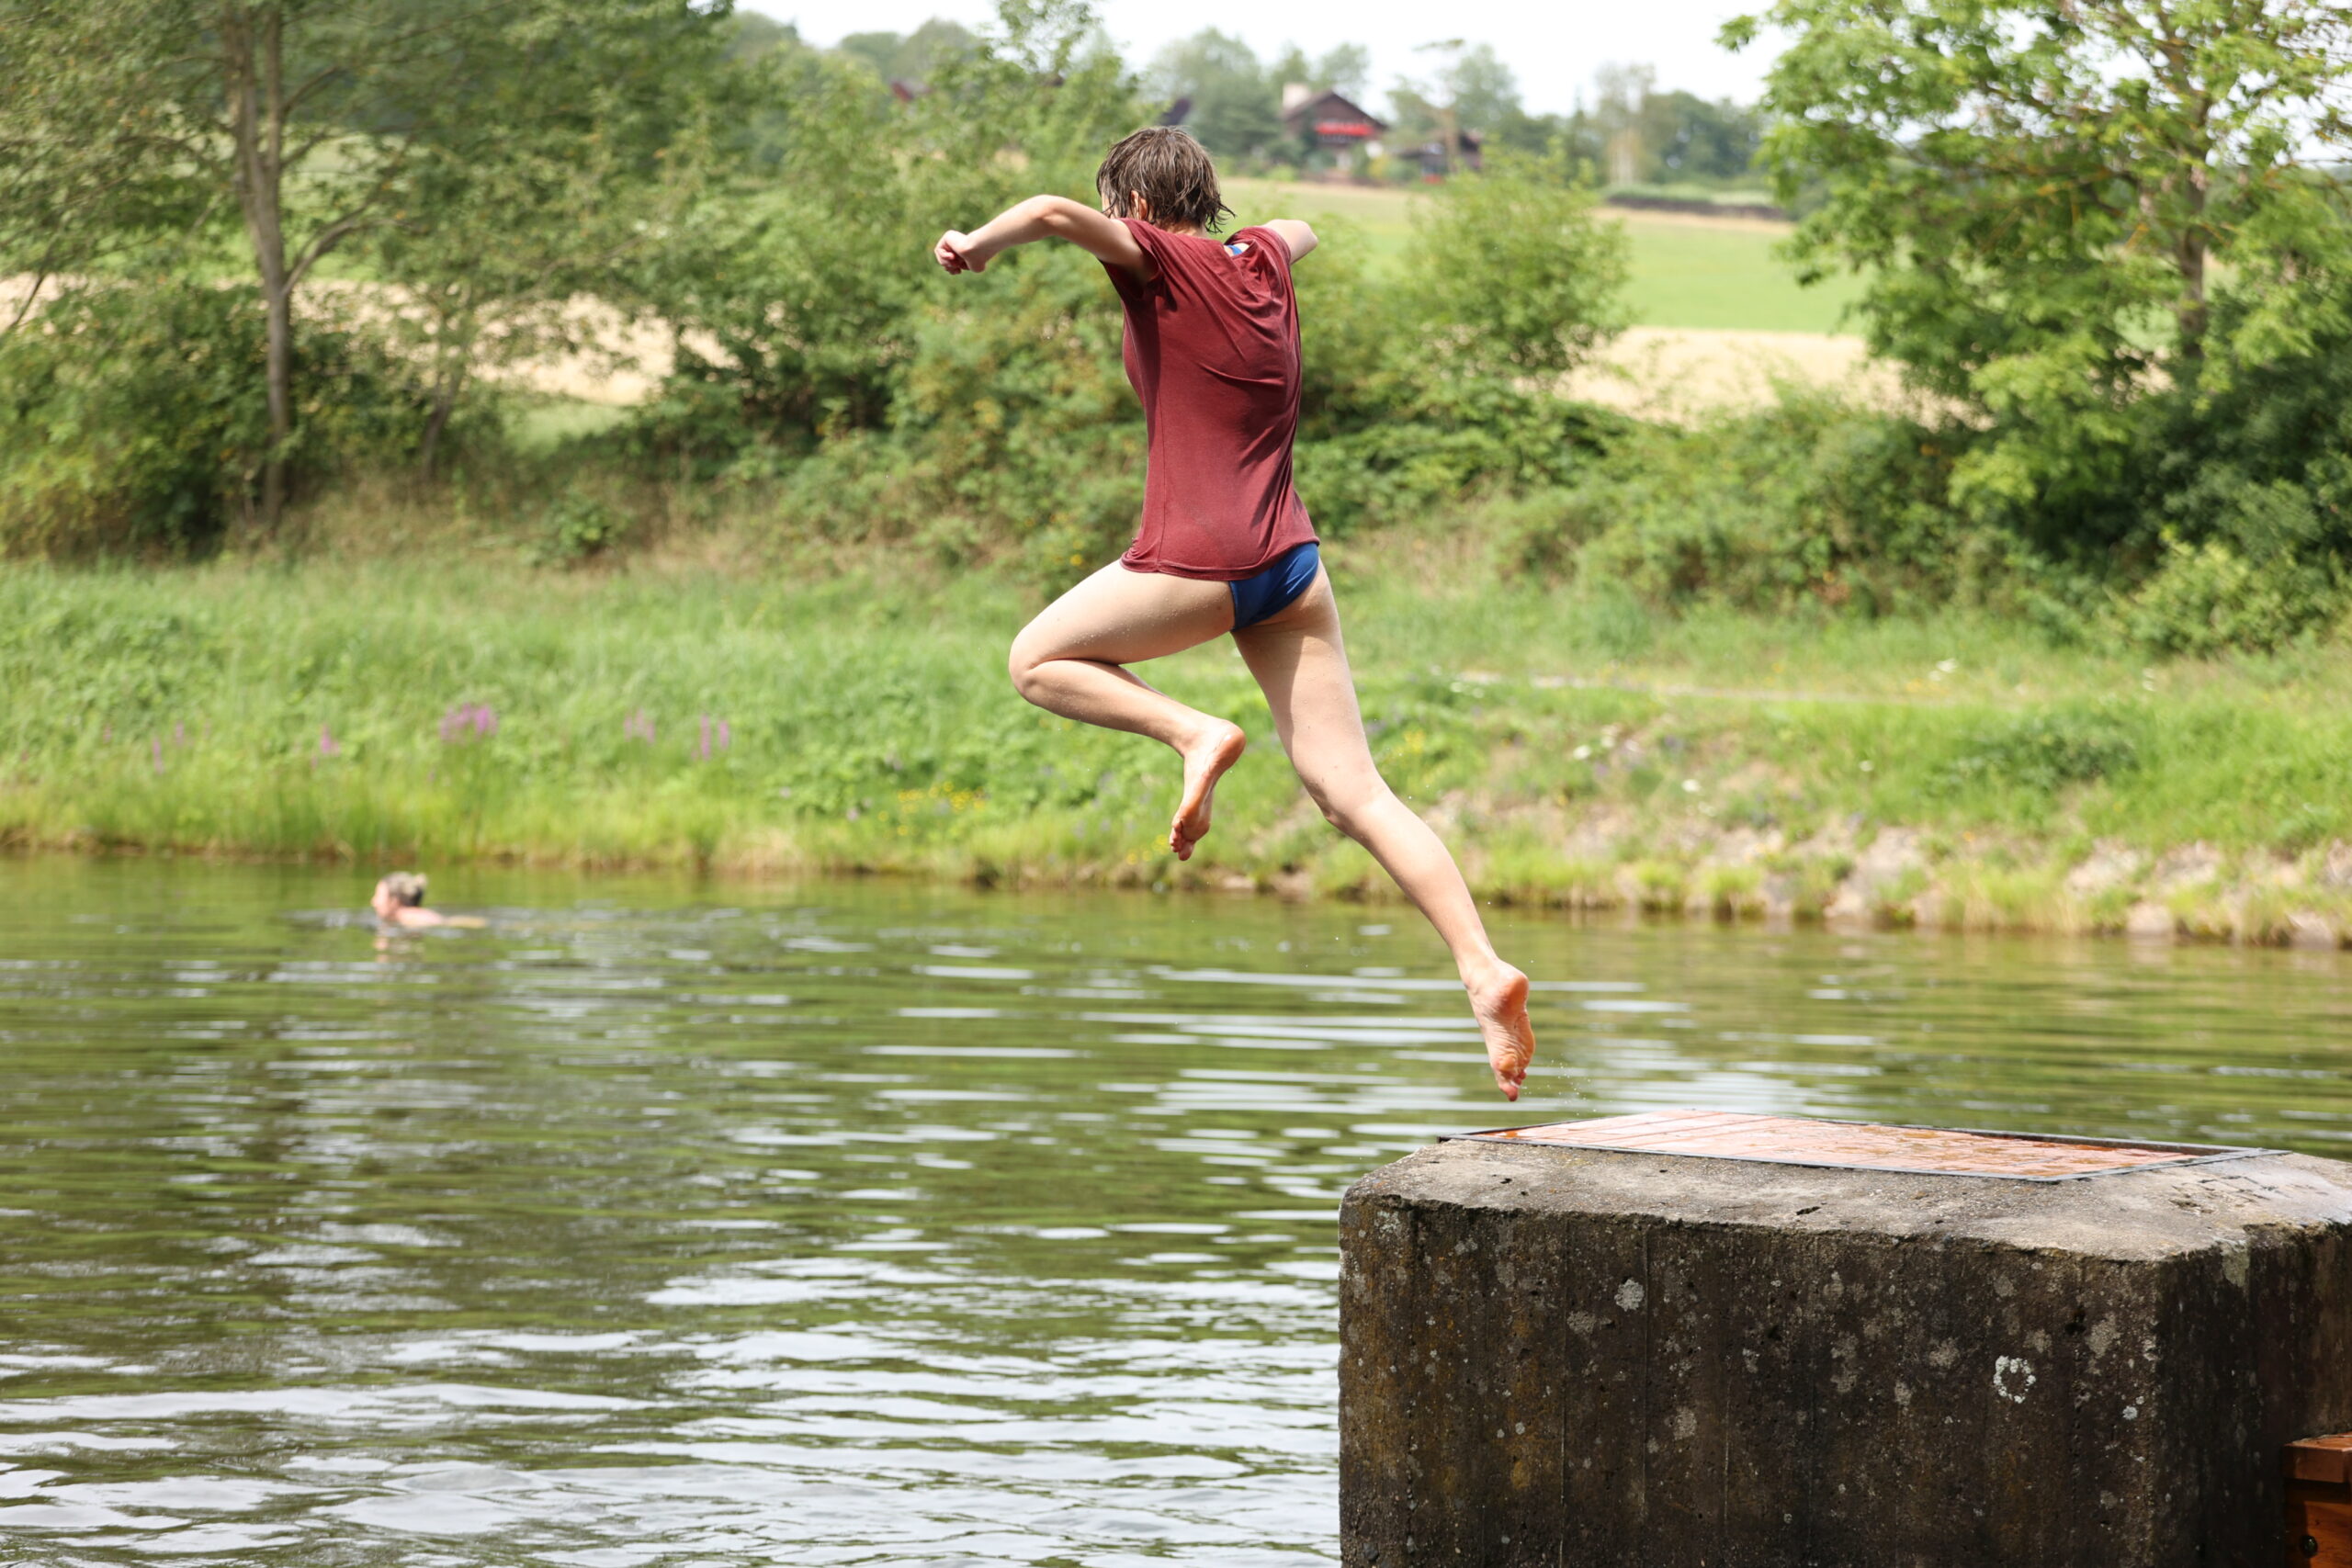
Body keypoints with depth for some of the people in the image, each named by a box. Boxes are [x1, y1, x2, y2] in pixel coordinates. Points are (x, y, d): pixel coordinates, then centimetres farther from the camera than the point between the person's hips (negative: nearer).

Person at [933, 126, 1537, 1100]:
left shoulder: (1163, 261, -3)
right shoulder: (1262, 260, 16)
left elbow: (1053, 213, -21)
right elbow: (1301, 228, 42)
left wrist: (979, 244, -4)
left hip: (1196, 560, -7)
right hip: (1292, 563, 7)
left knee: (1038, 661, 17)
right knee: (1351, 790, 2)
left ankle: (1195, 734, -5)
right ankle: (1484, 969, -12)